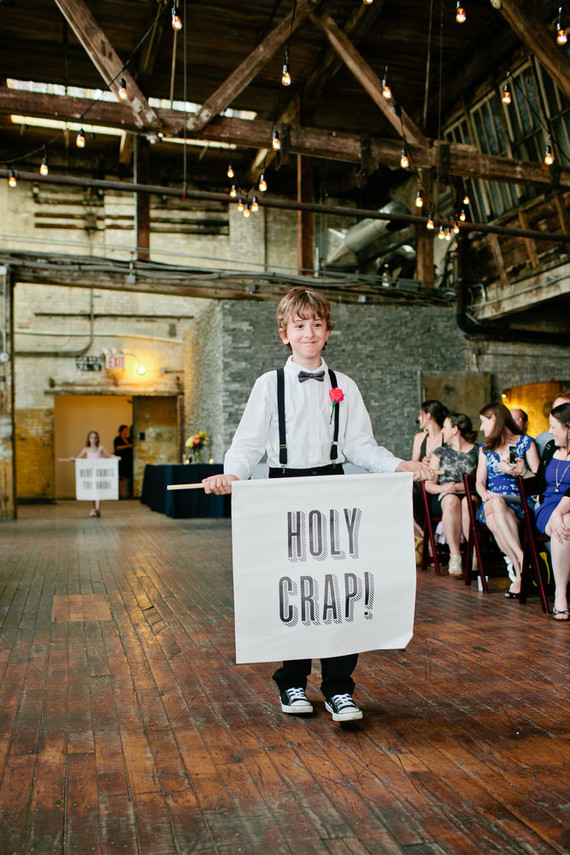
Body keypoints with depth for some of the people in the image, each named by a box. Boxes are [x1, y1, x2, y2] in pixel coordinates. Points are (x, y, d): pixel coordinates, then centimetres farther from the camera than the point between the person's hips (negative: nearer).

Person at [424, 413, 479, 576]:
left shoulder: (477, 451, 12)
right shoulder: (440, 452, 19)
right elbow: (429, 484, 10)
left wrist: (457, 486, -12)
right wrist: (443, 488, -11)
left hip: (470, 495, -1)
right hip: (442, 498, 1)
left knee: (468, 501, -38)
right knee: (452, 500, -36)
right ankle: (455, 556, -39)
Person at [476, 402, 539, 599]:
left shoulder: (525, 442, 10)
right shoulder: (485, 448, 22)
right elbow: (480, 481, 13)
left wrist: (522, 472, -18)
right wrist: (485, 494, -9)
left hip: (519, 501, -2)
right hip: (491, 502, 2)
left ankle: (520, 573, -39)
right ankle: (522, 563, -37)